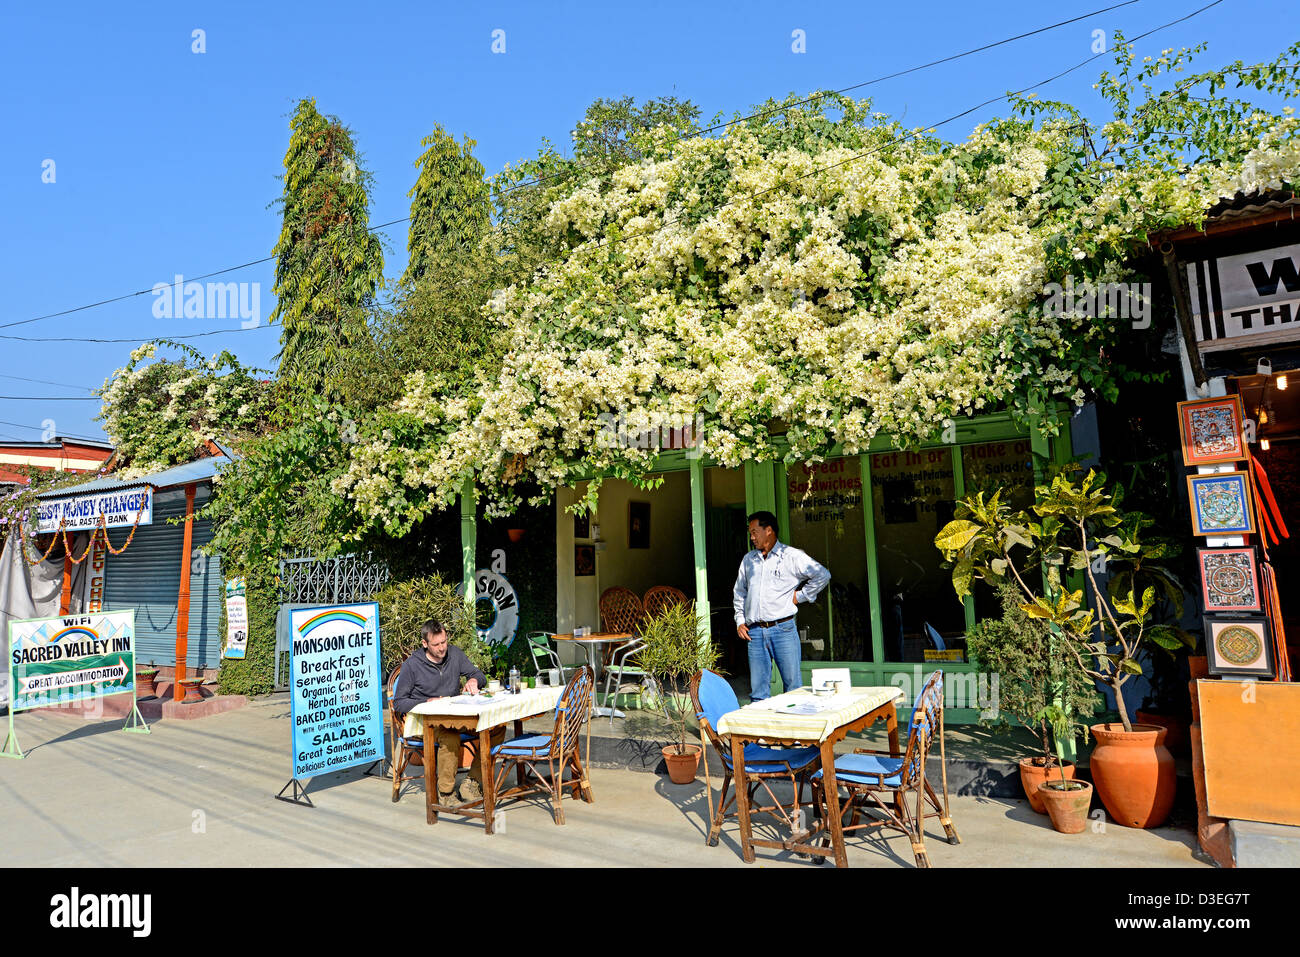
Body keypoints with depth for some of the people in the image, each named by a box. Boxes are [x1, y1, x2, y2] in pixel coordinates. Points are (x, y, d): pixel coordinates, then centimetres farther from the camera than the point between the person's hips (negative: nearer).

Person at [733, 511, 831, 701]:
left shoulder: (791, 556, 1)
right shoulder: (748, 560, 16)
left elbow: (822, 575, -2)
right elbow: (739, 593, 23)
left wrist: (800, 596, -3)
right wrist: (740, 621, 13)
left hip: (783, 628, -4)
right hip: (754, 632, 4)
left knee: (793, 685, 0)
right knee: (758, 689, 4)